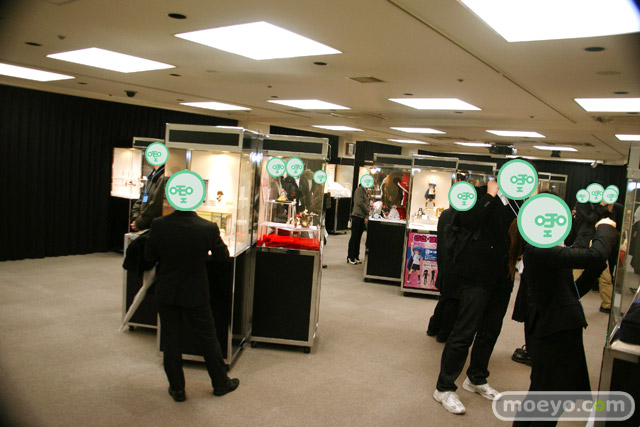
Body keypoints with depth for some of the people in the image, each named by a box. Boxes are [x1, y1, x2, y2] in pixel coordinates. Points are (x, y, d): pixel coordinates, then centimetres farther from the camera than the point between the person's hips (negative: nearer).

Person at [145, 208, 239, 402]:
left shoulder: (159, 225, -16)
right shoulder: (209, 228, -19)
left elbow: (149, 255, -2)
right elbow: (222, 255, -4)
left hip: (166, 293, 1)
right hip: (196, 293, -1)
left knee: (170, 340, 14)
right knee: (208, 338, 15)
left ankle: (177, 388, 26)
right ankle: (220, 383, 30)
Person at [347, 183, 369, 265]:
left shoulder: (365, 191, 17)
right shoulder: (359, 189, -7)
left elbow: (367, 204, 14)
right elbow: (360, 202, -17)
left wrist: (367, 216, 1)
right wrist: (367, 211, -5)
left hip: (362, 217, 7)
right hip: (357, 216, -7)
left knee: (358, 238, 10)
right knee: (354, 237, -3)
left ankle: (356, 257, 16)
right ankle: (350, 257, 3)